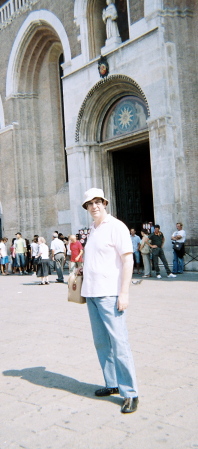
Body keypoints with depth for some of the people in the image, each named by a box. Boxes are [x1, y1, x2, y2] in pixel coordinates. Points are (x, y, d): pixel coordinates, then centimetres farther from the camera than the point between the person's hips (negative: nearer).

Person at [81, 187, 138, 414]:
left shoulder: (116, 227, -8)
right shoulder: (92, 230, 15)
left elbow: (128, 260, -13)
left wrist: (124, 293, -18)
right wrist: (82, 270, 11)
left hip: (109, 294, -8)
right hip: (91, 293, 8)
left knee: (119, 343, -5)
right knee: (101, 342, 13)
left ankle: (130, 393, 4)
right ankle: (113, 384, 25)